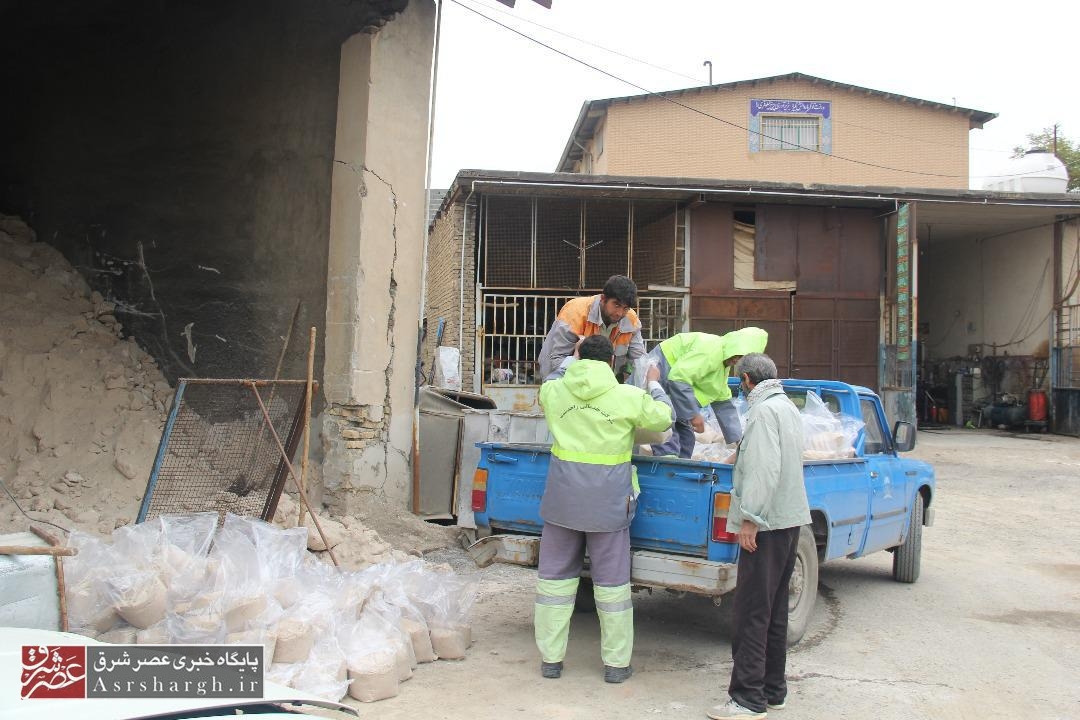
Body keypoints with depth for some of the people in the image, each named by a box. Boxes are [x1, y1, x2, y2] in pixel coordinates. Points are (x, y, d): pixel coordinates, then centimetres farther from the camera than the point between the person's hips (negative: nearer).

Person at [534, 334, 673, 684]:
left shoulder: (554, 391, -2)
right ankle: (616, 663, 19)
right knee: (612, 582, 10)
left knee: (555, 576, 13)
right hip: (608, 504, -2)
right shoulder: (629, 397, -9)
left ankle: (550, 658, 20)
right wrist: (655, 385, 24)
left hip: (562, 500, 2)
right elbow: (663, 419, 9)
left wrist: (570, 360, 33)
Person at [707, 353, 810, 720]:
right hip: (789, 519, 10)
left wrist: (750, 518, -22)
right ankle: (773, 690, 22)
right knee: (774, 610, 15)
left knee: (752, 612, -6)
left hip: (767, 524, -10)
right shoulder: (788, 407, 16)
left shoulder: (764, 410, -14)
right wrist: (741, 456, 38)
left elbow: (765, 469, -23)